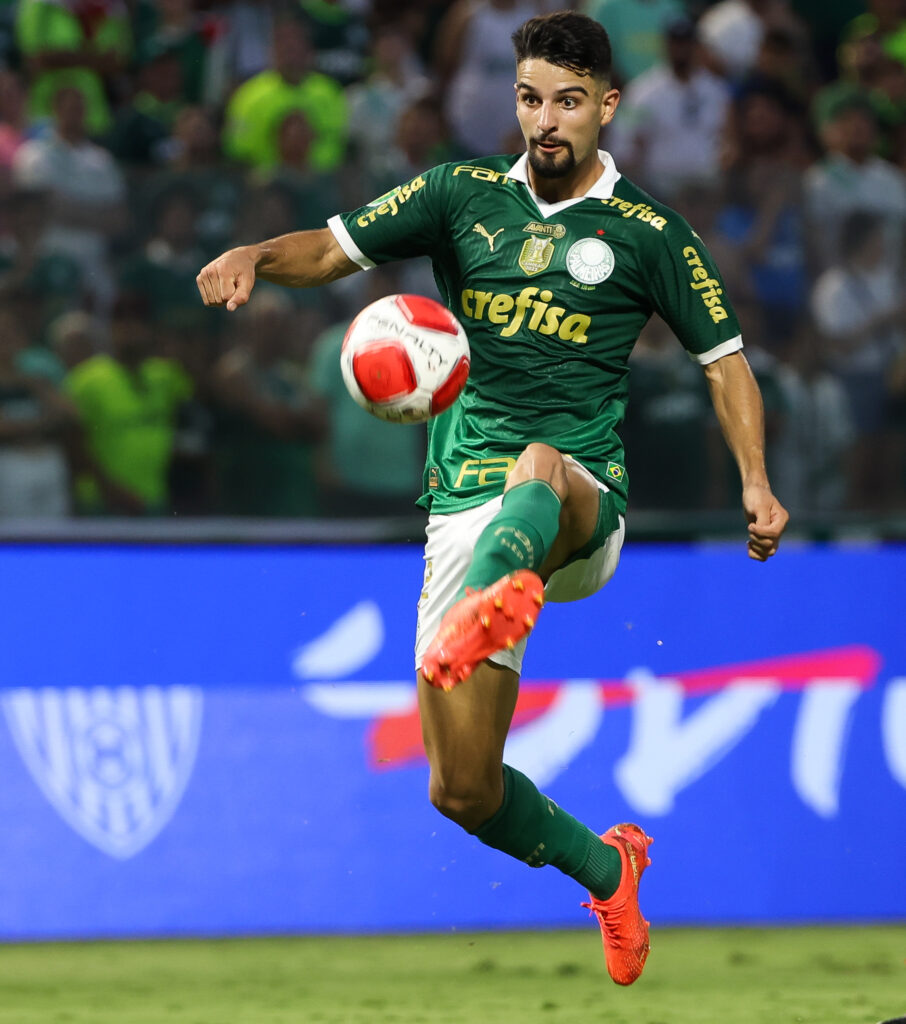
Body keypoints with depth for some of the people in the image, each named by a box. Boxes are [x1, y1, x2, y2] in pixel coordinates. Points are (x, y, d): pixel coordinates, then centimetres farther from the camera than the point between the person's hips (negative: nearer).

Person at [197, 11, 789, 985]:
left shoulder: (647, 234, 7)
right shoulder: (463, 194, 12)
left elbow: (723, 357, 12)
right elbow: (334, 246, 11)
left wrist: (755, 482, -3)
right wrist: (258, 256, -12)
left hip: (583, 513, -3)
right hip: (465, 516, 3)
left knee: (538, 464, -42)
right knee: (462, 789, 0)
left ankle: (493, 602, -74)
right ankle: (605, 869, 28)